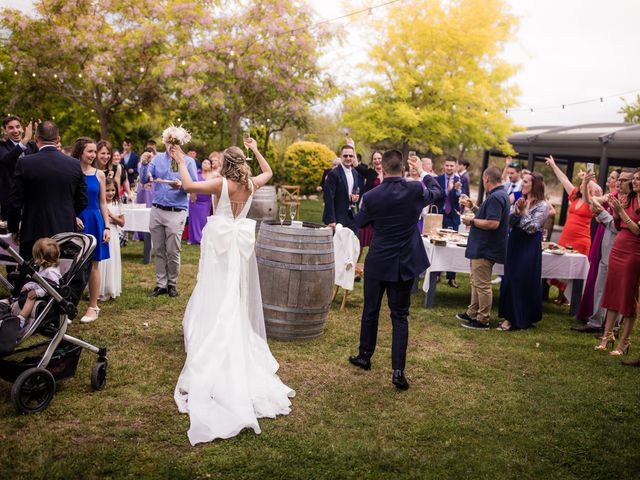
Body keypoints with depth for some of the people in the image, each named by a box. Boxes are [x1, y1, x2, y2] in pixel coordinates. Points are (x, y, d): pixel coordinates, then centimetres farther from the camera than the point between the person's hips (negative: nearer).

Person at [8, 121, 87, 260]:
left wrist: (14, 228, 9)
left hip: (34, 233, -3)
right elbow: (82, 201, 5)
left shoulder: (24, 163, -9)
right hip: (66, 231, 3)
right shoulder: (75, 165, -1)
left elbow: (15, 201, -5)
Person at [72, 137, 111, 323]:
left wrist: (107, 227, 1)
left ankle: (93, 307, 14)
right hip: (74, 223, -1)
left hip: (94, 222, 1)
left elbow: (102, 203, 7)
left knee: (93, 265, 5)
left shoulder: (99, 174, 4)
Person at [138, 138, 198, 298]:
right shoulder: (157, 159, 6)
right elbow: (144, 180, -1)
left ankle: (172, 283, 17)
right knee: (159, 251, 8)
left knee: (173, 252, 1)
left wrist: (181, 185, -22)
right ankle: (161, 284, 16)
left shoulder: (188, 161, -1)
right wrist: (144, 164, -18)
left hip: (176, 212, -3)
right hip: (157, 211, 3)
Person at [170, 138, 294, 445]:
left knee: (217, 296, 1)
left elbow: (188, 186, -23)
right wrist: (255, 149, 28)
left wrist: (181, 161, -10)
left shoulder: (221, 184, -15)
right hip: (241, 239, 5)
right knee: (238, 295, 15)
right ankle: (239, 346, 24)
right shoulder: (251, 184, -1)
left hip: (220, 239, -5)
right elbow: (268, 172, 21)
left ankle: (212, 351, 3)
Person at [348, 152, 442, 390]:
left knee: (370, 311, 17)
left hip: (377, 263, -1)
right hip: (405, 263, 1)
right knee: (400, 316, 6)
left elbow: (361, 222, 4)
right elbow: (436, 191, 13)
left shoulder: (371, 196, -14)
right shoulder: (416, 190, -11)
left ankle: (365, 356, 33)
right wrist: (423, 171, 25)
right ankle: (398, 370, 2)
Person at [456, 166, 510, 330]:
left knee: (482, 285, -4)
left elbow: (493, 223, -29)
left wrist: (472, 221, -17)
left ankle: (483, 320, 3)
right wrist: (473, 207, 20)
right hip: (482, 247, 11)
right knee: (476, 282, 20)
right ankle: (472, 313, 30)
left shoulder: (495, 197, -21)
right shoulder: (500, 194, 13)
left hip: (485, 249, -11)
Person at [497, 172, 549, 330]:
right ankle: (510, 317, 18)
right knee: (510, 280, 8)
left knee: (525, 283, -1)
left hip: (529, 248, -6)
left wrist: (523, 211, -16)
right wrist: (516, 210, -13)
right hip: (514, 244, 6)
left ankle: (523, 319, 11)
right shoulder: (520, 200, 9)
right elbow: (510, 222, 3)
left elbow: (532, 228, -15)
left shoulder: (542, 206, -8)